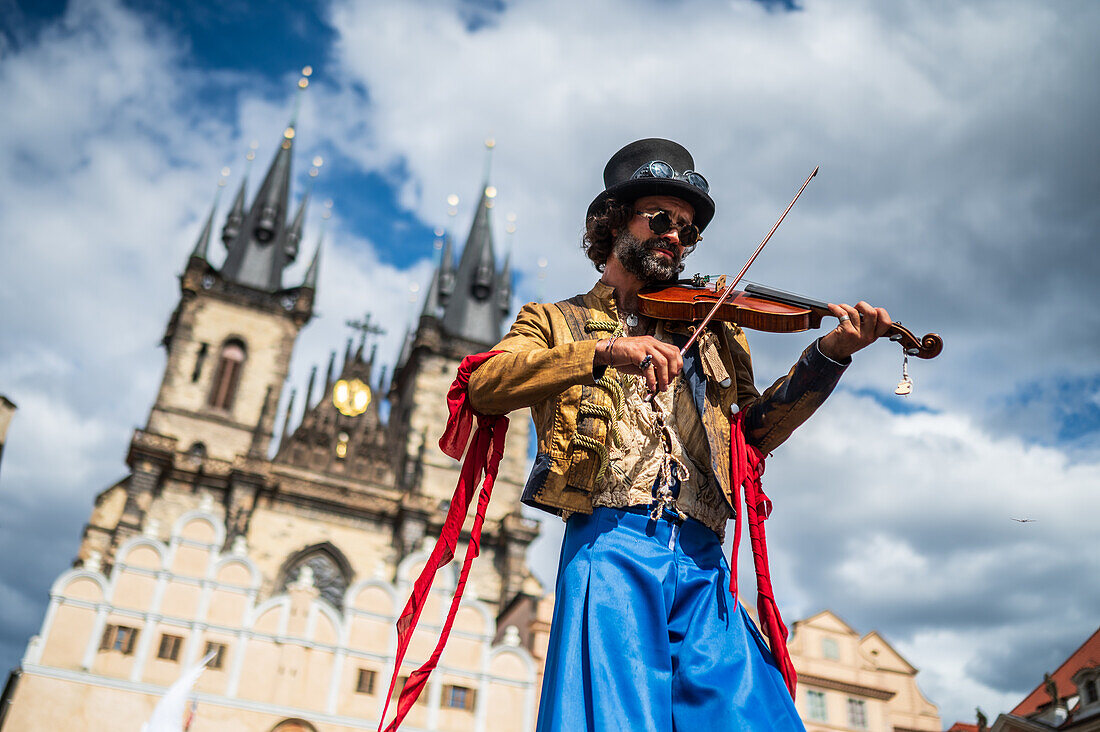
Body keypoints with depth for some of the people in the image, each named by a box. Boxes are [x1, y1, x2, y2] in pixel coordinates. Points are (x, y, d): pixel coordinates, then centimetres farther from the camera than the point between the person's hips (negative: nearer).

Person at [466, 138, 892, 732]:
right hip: (609, 544, -3)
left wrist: (829, 354, 0)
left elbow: (755, 429, 14)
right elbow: (484, 386, -4)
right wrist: (604, 351, -16)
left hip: (700, 557, 3)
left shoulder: (710, 332, 25)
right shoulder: (557, 322, 16)